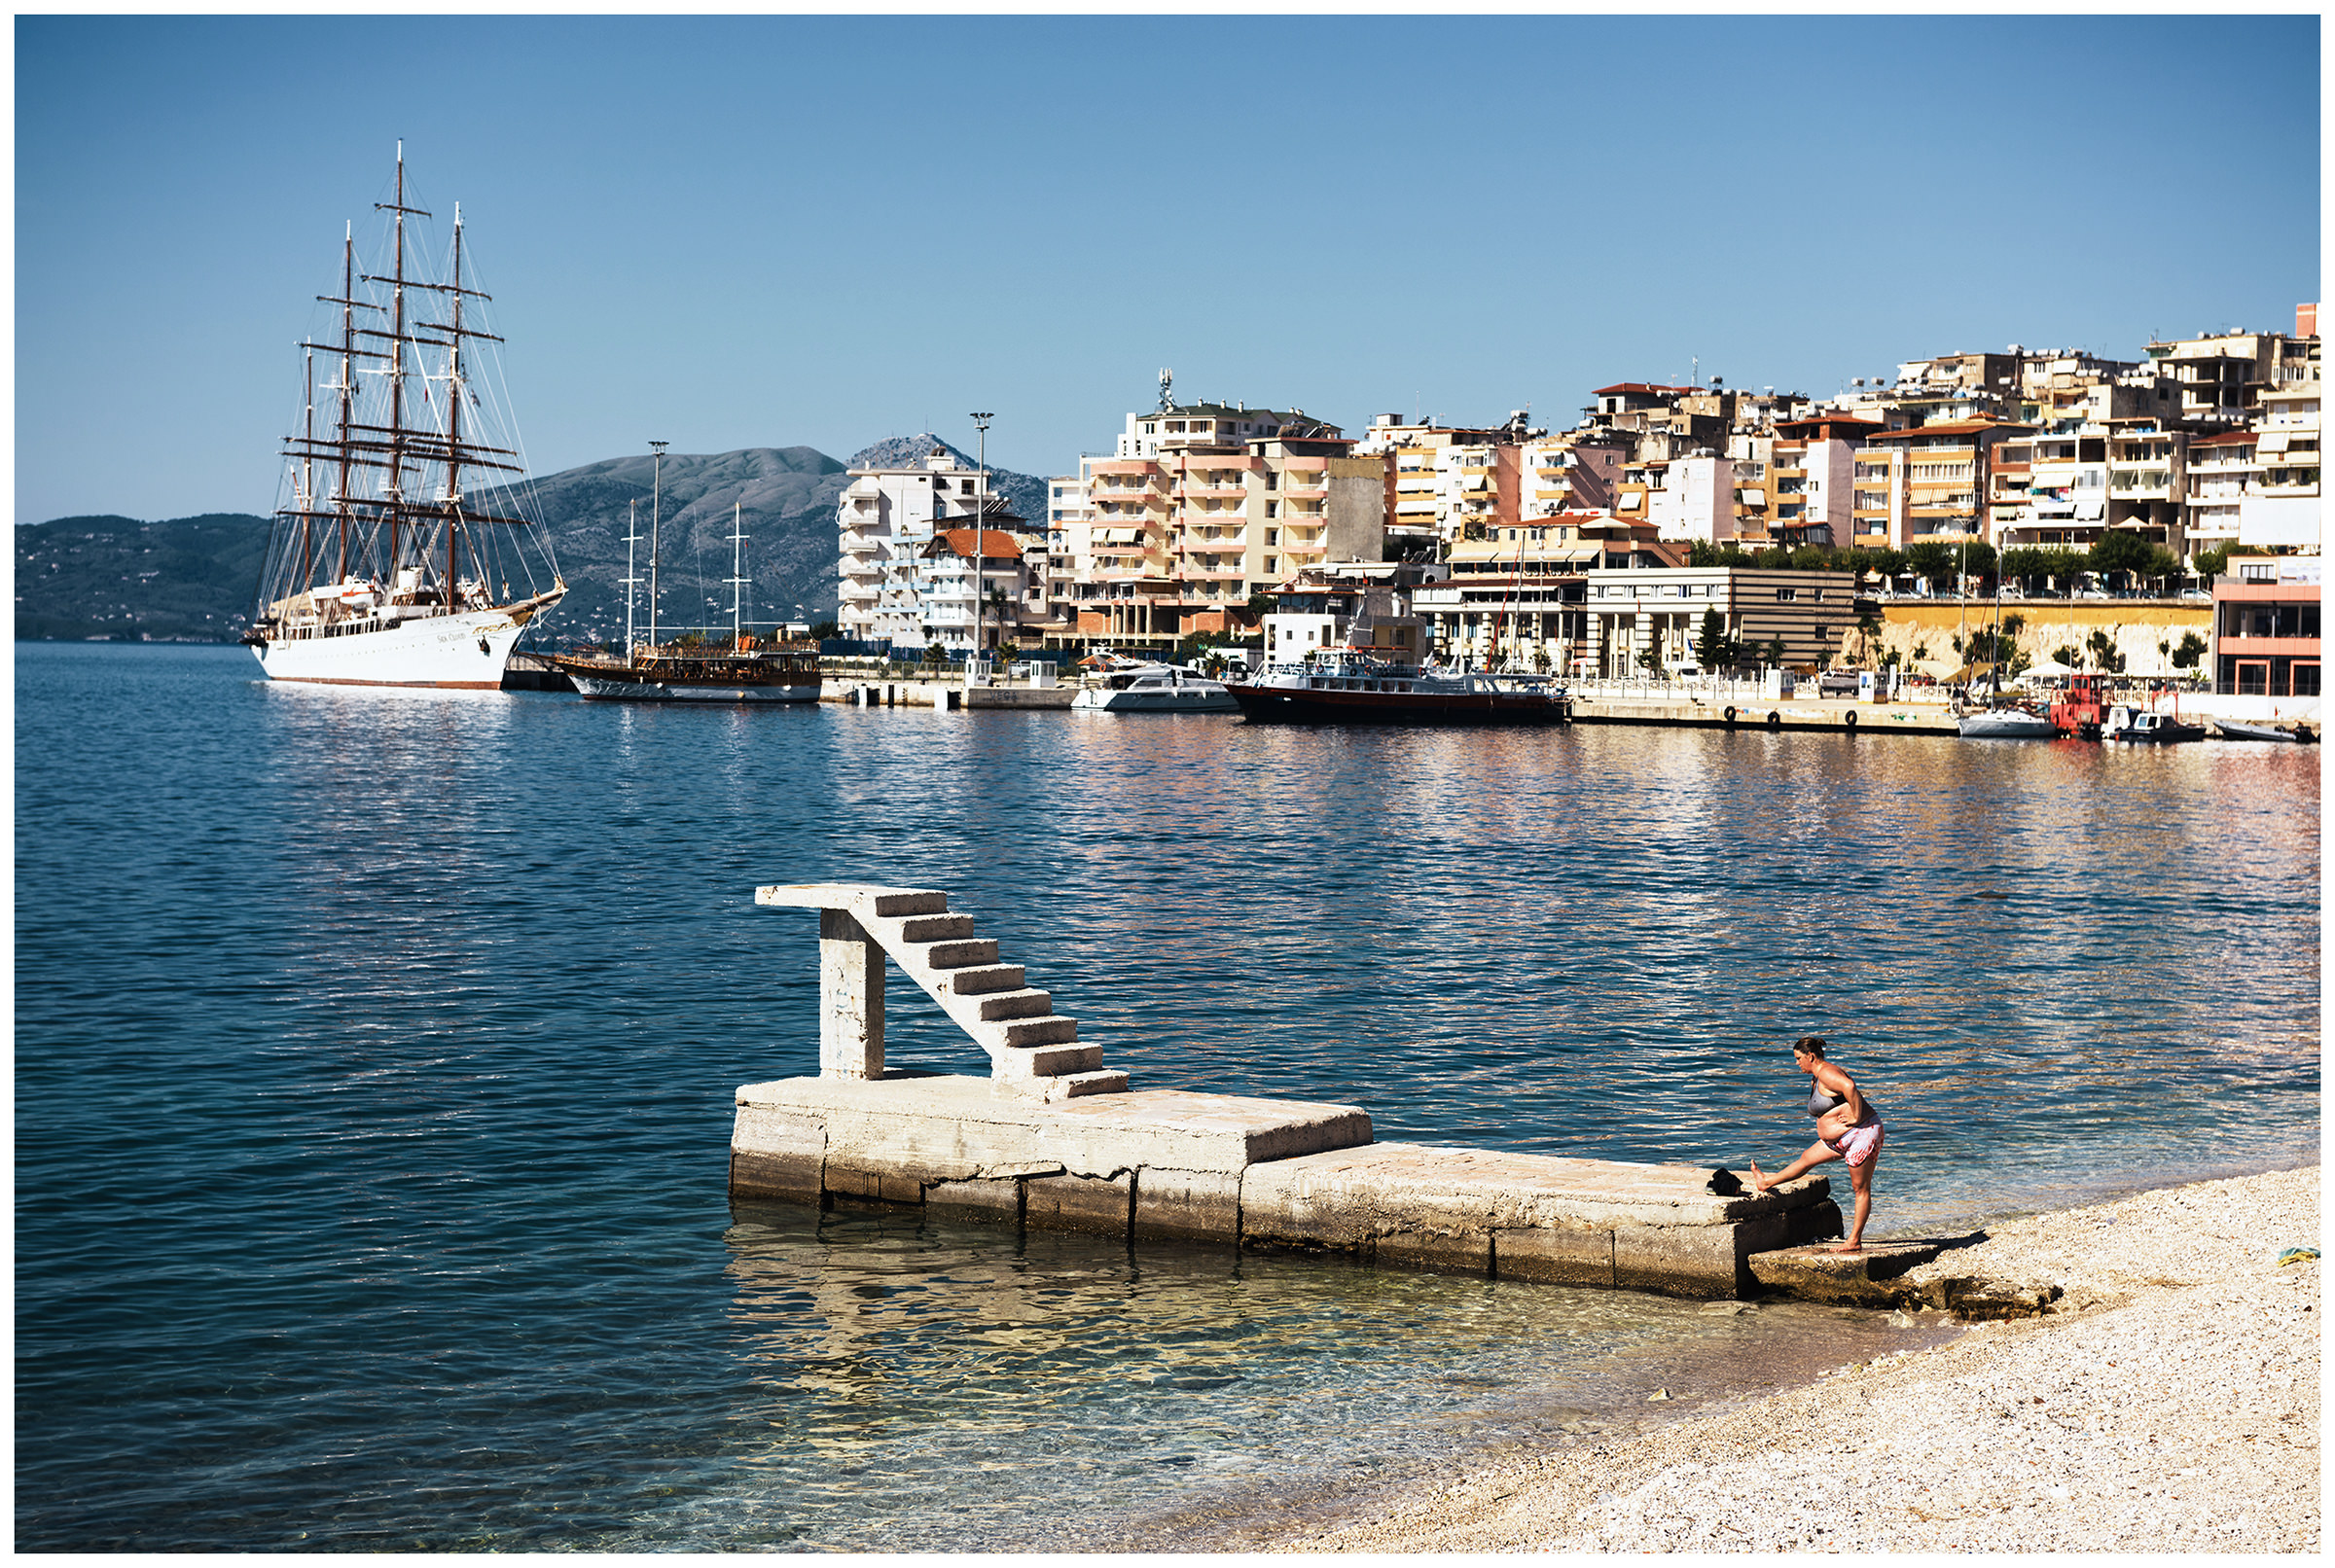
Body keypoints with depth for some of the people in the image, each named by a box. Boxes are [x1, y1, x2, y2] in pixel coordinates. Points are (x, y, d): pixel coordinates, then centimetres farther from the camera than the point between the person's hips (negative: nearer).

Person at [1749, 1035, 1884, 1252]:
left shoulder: (1826, 1073, -19)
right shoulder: (1817, 1079, 14)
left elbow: (1849, 1087, -36)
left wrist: (1856, 1117, -28)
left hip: (1862, 1134, -11)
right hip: (1841, 1140, 11)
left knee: (1861, 1188, -3)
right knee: (1807, 1159, 23)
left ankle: (1855, 1241, 1)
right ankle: (1766, 1183, 38)